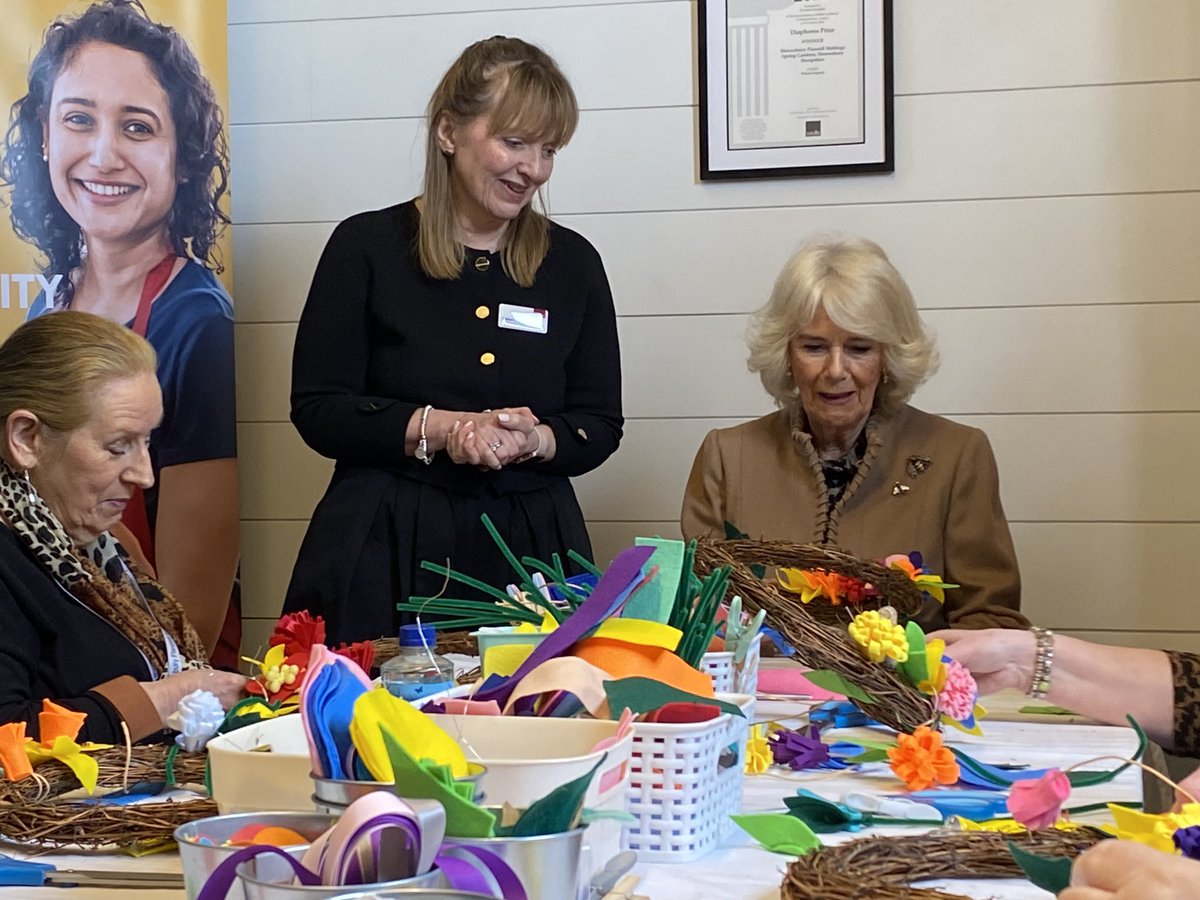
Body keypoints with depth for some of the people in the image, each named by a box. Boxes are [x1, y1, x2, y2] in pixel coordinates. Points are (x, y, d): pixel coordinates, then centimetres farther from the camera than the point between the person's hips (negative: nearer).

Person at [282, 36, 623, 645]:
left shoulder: (573, 263, 7)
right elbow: (317, 409, -3)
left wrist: (533, 441, -13)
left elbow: (600, 427, 8)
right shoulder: (367, 246, -1)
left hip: (531, 548, 3)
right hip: (387, 553, -2)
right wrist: (438, 429, -16)